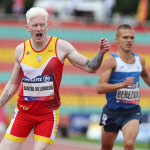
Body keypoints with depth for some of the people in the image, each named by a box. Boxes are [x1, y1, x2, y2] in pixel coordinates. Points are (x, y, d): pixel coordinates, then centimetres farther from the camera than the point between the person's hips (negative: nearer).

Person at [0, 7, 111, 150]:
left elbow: (90, 67, -4)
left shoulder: (61, 47, -4)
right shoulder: (21, 50, 3)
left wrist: (100, 53, -21)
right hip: (24, 110, 2)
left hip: (48, 113, -2)